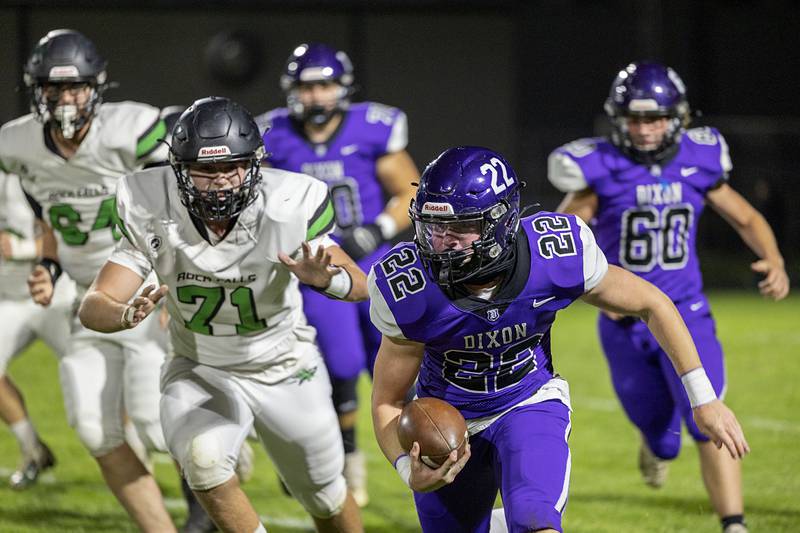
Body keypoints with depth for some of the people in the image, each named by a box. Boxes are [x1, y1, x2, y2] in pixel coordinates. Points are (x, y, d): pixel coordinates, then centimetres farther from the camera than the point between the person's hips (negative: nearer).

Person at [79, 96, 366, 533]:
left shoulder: (287, 208, -26)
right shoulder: (153, 215, -24)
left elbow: (359, 286, -24)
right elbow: (93, 307, -25)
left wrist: (324, 278, -49)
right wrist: (127, 314, -50)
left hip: (286, 372, 0)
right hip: (200, 371, 0)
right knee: (204, 460, -30)